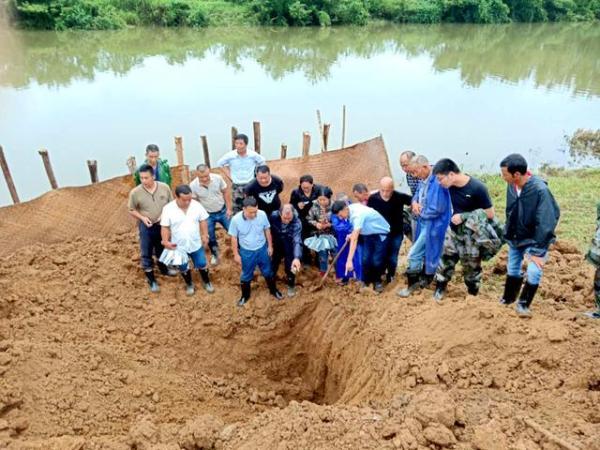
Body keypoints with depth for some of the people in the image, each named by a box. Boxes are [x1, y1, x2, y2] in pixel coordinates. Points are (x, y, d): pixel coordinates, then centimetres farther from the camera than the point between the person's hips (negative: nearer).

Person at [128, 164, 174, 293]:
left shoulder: (164, 187, -11)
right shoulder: (135, 192, -15)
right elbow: (132, 210, -2)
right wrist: (142, 218, -18)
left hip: (163, 224, 2)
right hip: (146, 227, -2)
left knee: (163, 249, 22)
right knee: (146, 254, 5)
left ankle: (163, 269, 47)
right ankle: (151, 280, 19)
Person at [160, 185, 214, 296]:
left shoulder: (196, 205, -13)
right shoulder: (168, 209, -19)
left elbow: (203, 221, -1)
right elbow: (165, 227, -11)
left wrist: (205, 236, -3)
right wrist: (165, 241, -19)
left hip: (196, 243, 1)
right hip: (179, 245, -1)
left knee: (202, 265, 16)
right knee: (183, 268, 18)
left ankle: (206, 282, 42)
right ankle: (189, 285, 44)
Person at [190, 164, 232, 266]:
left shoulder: (218, 178, -20)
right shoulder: (193, 186, -23)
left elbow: (226, 192, -7)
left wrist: (229, 208, -6)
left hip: (222, 211, 1)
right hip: (208, 215, 0)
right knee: (210, 237, 13)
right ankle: (215, 255, 39)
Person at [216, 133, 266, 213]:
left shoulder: (253, 155, -13)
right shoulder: (230, 155, -14)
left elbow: (262, 161, 8)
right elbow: (220, 163, 4)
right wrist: (230, 176, -1)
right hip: (236, 186, 0)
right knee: (237, 209, 8)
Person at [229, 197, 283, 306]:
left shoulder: (262, 215, -21)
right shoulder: (236, 219, -25)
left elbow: (267, 230, -3)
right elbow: (234, 238, -11)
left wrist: (270, 246, 4)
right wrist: (236, 254, -5)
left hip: (262, 249, 1)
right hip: (246, 252, -1)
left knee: (268, 272, 21)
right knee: (246, 275, 18)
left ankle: (273, 290, 46)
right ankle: (245, 295, 42)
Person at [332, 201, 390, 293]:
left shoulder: (357, 214, -36)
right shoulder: (351, 208, -10)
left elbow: (354, 239, -43)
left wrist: (349, 260, -47)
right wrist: (352, 234, -6)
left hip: (381, 233, -7)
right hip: (368, 234, 8)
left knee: (376, 261, -11)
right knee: (365, 260, -2)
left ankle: (377, 282, 12)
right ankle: (366, 282, 14)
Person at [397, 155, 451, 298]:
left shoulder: (437, 182, -26)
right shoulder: (423, 180, 3)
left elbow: (436, 209, -28)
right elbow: (416, 195, 20)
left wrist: (421, 212, -10)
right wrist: (415, 203, -4)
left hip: (433, 225, -9)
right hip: (424, 222, 9)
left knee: (413, 255, -5)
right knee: (423, 253, 20)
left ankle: (412, 285, 11)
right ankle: (424, 280, 35)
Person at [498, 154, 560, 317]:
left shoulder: (540, 190, -30)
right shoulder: (511, 186, -14)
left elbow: (545, 223, -27)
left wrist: (538, 251, -25)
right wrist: (507, 233, 10)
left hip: (533, 240, -5)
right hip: (515, 238, 5)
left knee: (534, 272, -15)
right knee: (512, 270, 17)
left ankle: (523, 304, 9)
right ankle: (508, 299, 38)